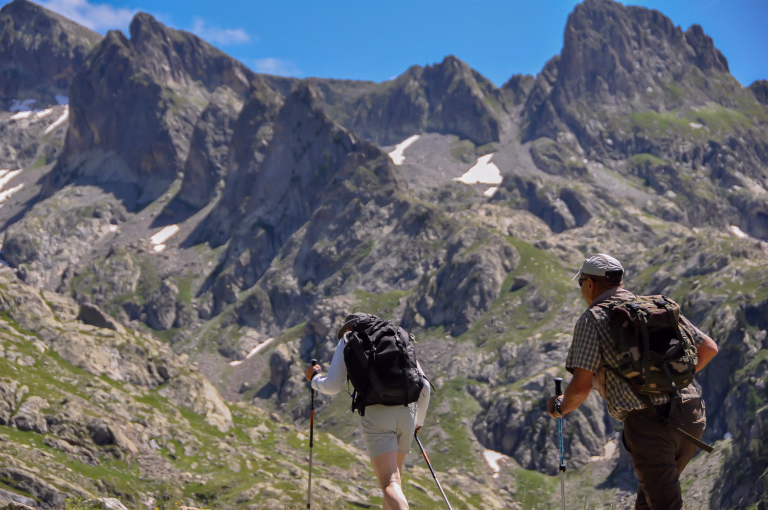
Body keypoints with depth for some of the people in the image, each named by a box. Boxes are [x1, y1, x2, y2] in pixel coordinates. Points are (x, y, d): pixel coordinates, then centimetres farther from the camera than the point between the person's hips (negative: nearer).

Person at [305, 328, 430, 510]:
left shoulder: (347, 341, 14)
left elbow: (332, 386, 8)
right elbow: (424, 386, 20)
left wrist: (314, 378, 31)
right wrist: (418, 421, 35)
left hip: (376, 414, -4)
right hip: (406, 412, 4)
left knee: (390, 484, -13)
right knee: (394, 472, 27)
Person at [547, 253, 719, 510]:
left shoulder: (592, 318, 0)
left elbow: (581, 386, -8)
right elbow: (709, 348, 20)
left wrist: (560, 408, 14)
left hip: (648, 423, -6)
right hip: (691, 417, 6)